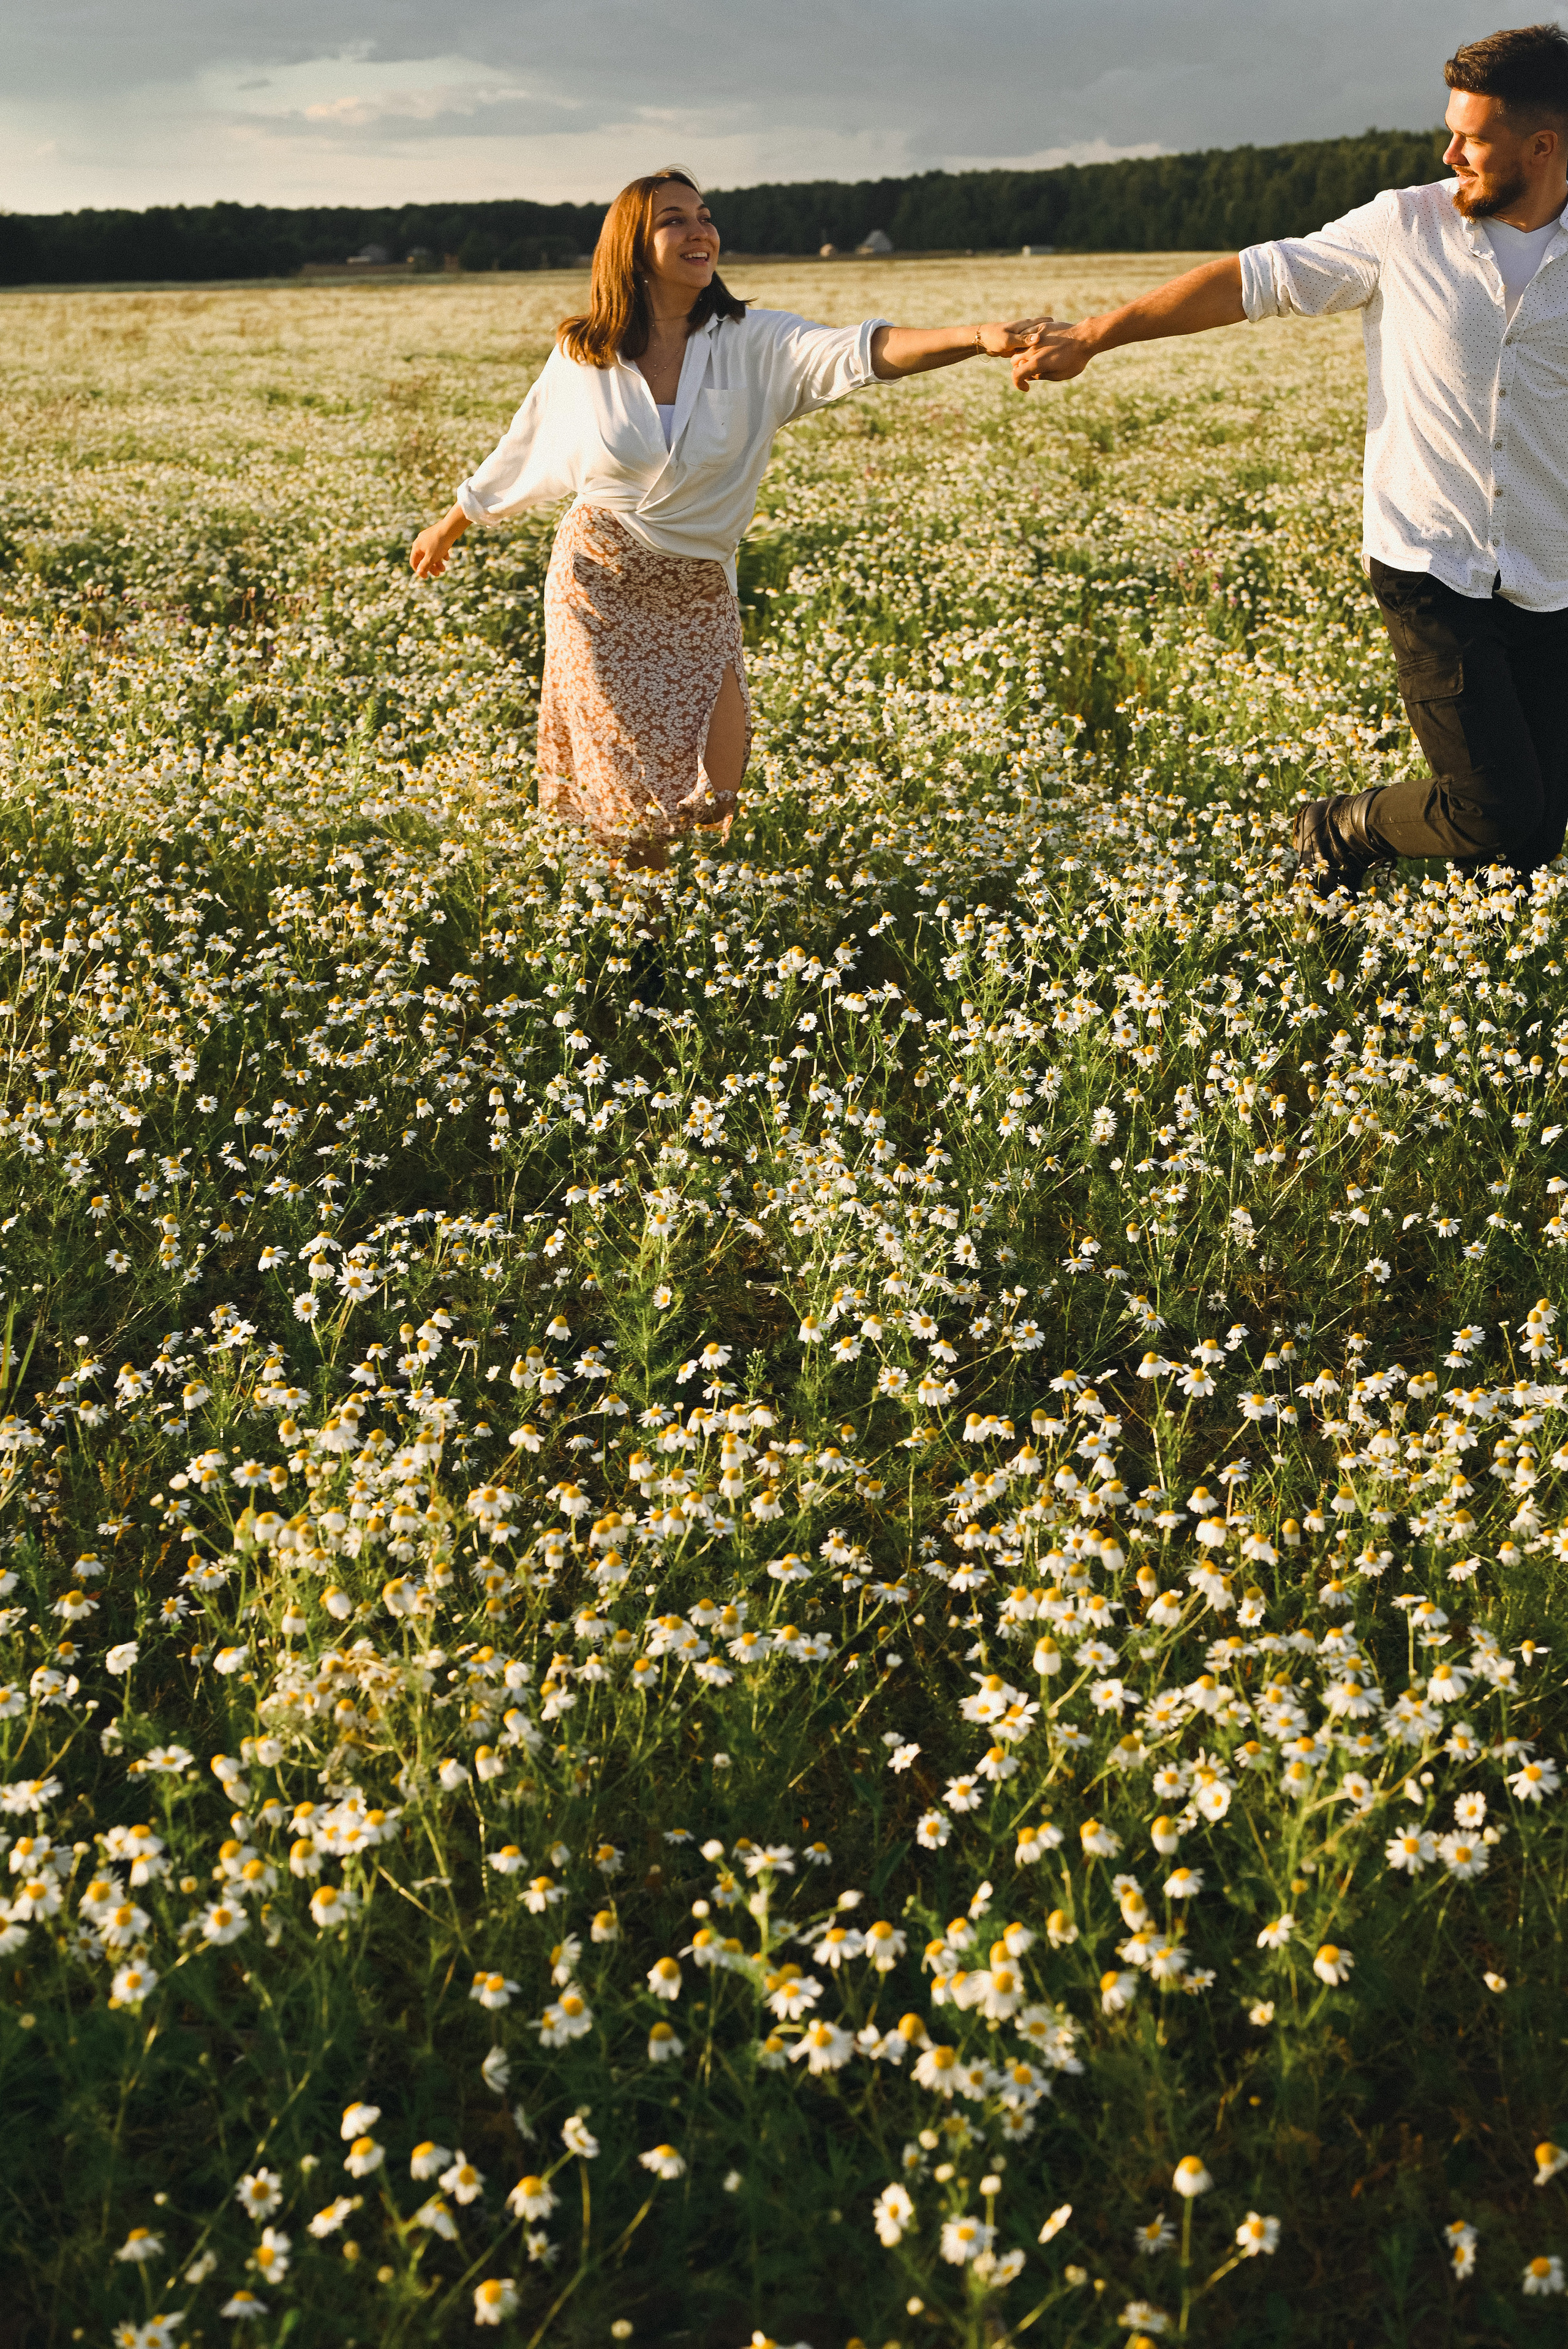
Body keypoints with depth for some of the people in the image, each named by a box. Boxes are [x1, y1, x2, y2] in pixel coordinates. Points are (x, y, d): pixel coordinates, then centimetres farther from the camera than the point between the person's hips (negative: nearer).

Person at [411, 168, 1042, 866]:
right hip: (598, 588, -1)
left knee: (713, 800, -2)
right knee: (636, 804, -2)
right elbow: (518, 453, 13)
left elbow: (862, 351, -24)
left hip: (698, 594, 1)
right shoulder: (581, 358, -3)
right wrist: (447, 529, 24)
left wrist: (979, 335, -40)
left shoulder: (752, 344, -7)